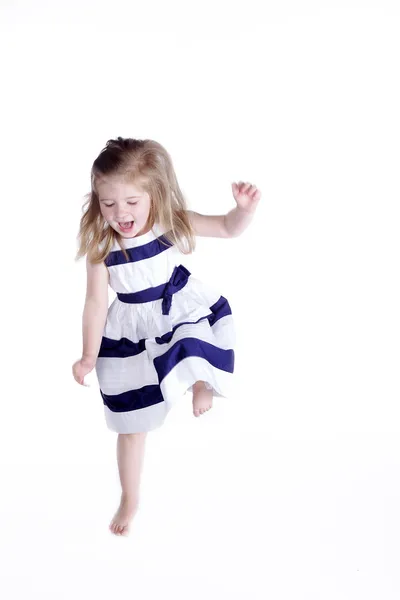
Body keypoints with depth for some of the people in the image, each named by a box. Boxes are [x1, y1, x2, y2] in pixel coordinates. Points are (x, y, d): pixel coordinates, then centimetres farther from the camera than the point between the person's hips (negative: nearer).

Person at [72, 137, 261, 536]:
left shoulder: (171, 222, -17)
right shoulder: (101, 245, -20)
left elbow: (228, 228, -10)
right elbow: (96, 303, -12)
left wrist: (245, 207, -32)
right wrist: (89, 357, -9)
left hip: (184, 310, 0)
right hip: (131, 333, 0)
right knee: (132, 425, 8)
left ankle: (201, 384, 16)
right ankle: (129, 499, 32)